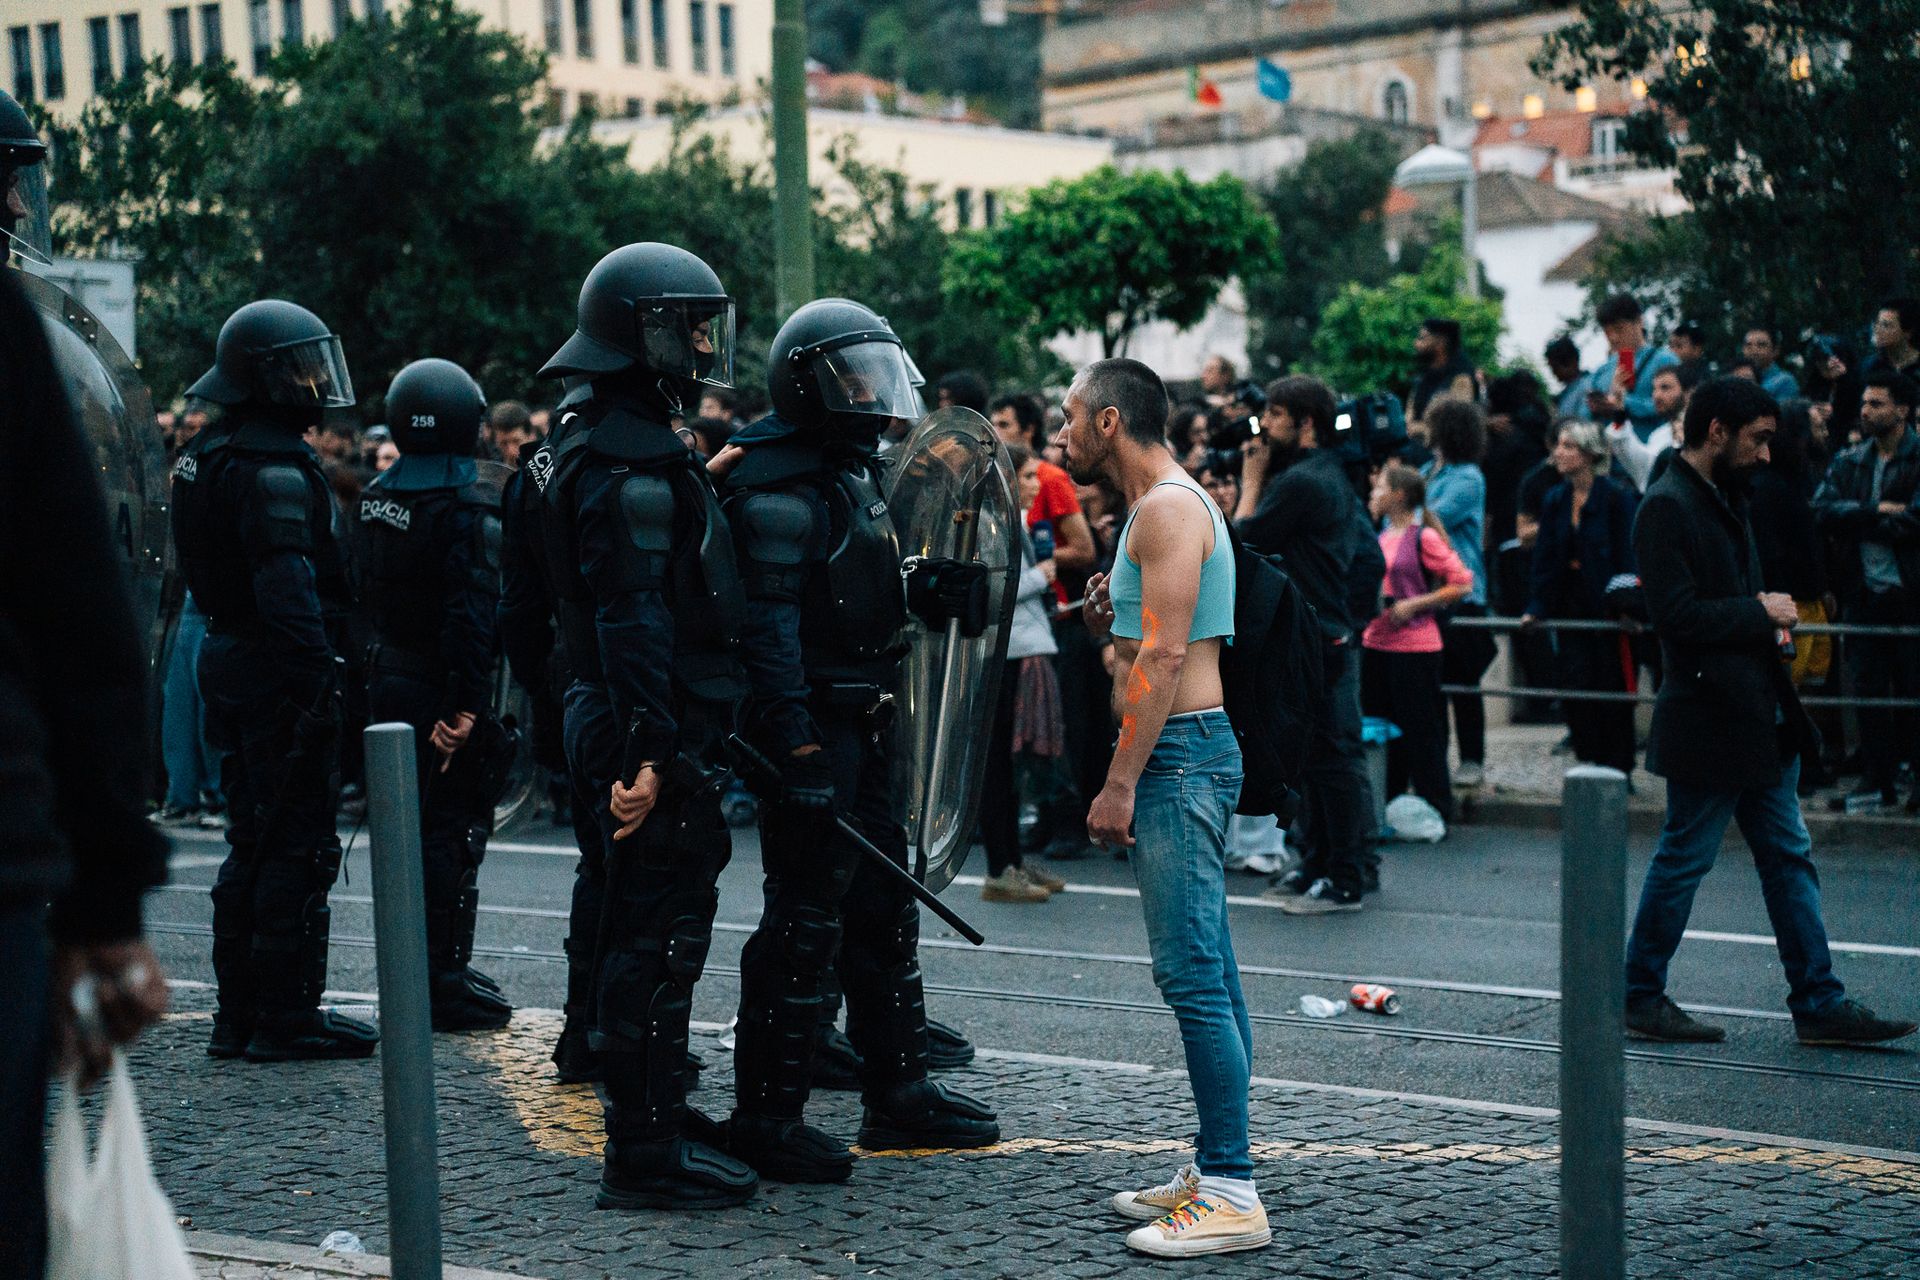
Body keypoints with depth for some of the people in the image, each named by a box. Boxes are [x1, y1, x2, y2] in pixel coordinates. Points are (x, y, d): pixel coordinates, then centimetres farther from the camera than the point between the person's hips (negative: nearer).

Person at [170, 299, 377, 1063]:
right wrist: (320, 684, -26)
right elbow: (289, 589, -25)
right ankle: (288, 1019, 1)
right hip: (276, 670, -10)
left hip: (228, 657, 10)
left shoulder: (212, 457, 15)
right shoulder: (275, 470, -17)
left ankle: (239, 1013, 20)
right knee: (298, 849, -3)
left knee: (253, 844, 15)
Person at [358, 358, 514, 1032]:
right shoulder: (469, 509, -17)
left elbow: (360, 594, 12)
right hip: (441, 691, -8)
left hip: (389, 682, 8)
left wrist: (370, 670, 17)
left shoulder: (375, 499, 7)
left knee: (408, 824, 17)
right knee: (451, 831, -1)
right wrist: (465, 704, -23)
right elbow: (471, 615, -23)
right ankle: (445, 981, 2)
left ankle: (415, 969, 27)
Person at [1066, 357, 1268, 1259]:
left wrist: (1120, 785, -21)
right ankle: (1214, 1172, 16)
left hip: (1179, 753, -11)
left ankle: (1231, 1195, -10)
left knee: (1192, 976, -11)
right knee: (1206, 975, 11)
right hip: (1187, 754, 11)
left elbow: (1165, 655, -19)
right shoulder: (1163, 507, 21)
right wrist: (1109, 623, 10)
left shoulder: (1168, 509, -12)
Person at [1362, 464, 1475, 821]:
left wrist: (1414, 604, -15)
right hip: (1375, 643, 8)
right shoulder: (1380, 537, 12)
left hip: (1414, 647, -8)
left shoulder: (1424, 538, -9)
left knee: (1420, 731, -2)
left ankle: (1436, 813, 6)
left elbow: (1462, 584, -11)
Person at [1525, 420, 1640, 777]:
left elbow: (1627, 557, -10)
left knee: (1611, 688, 2)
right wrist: (1535, 607, 1)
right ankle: (1588, 762, 9)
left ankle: (1617, 767, 12)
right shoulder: (1555, 500, 9)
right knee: (1576, 685, 0)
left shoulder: (1616, 496, -7)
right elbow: (1545, 557, 9)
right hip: (1570, 606, 5)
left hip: (1608, 607, -5)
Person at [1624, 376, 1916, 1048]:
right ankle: (1640, 998, 14)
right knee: (1683, 861, 1)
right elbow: (1677, 616, -24)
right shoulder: (1667, 507, -16)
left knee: (1790, 859, 10)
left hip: (1759, 717, 10)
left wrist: (1766, 623, 6)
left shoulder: (1725, 500, 15)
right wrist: (1759, 613, -13)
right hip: (1709, 721, -10)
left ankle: (1819, 1004, 15)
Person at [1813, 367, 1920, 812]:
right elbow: (1823, 512, -1)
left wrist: (1858, 521, -6)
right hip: (1865, 592, 5)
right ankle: (1878, 781, 13)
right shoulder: (1848, 462, 12)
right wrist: (1878, 512, -14)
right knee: (1869, 689, 6)